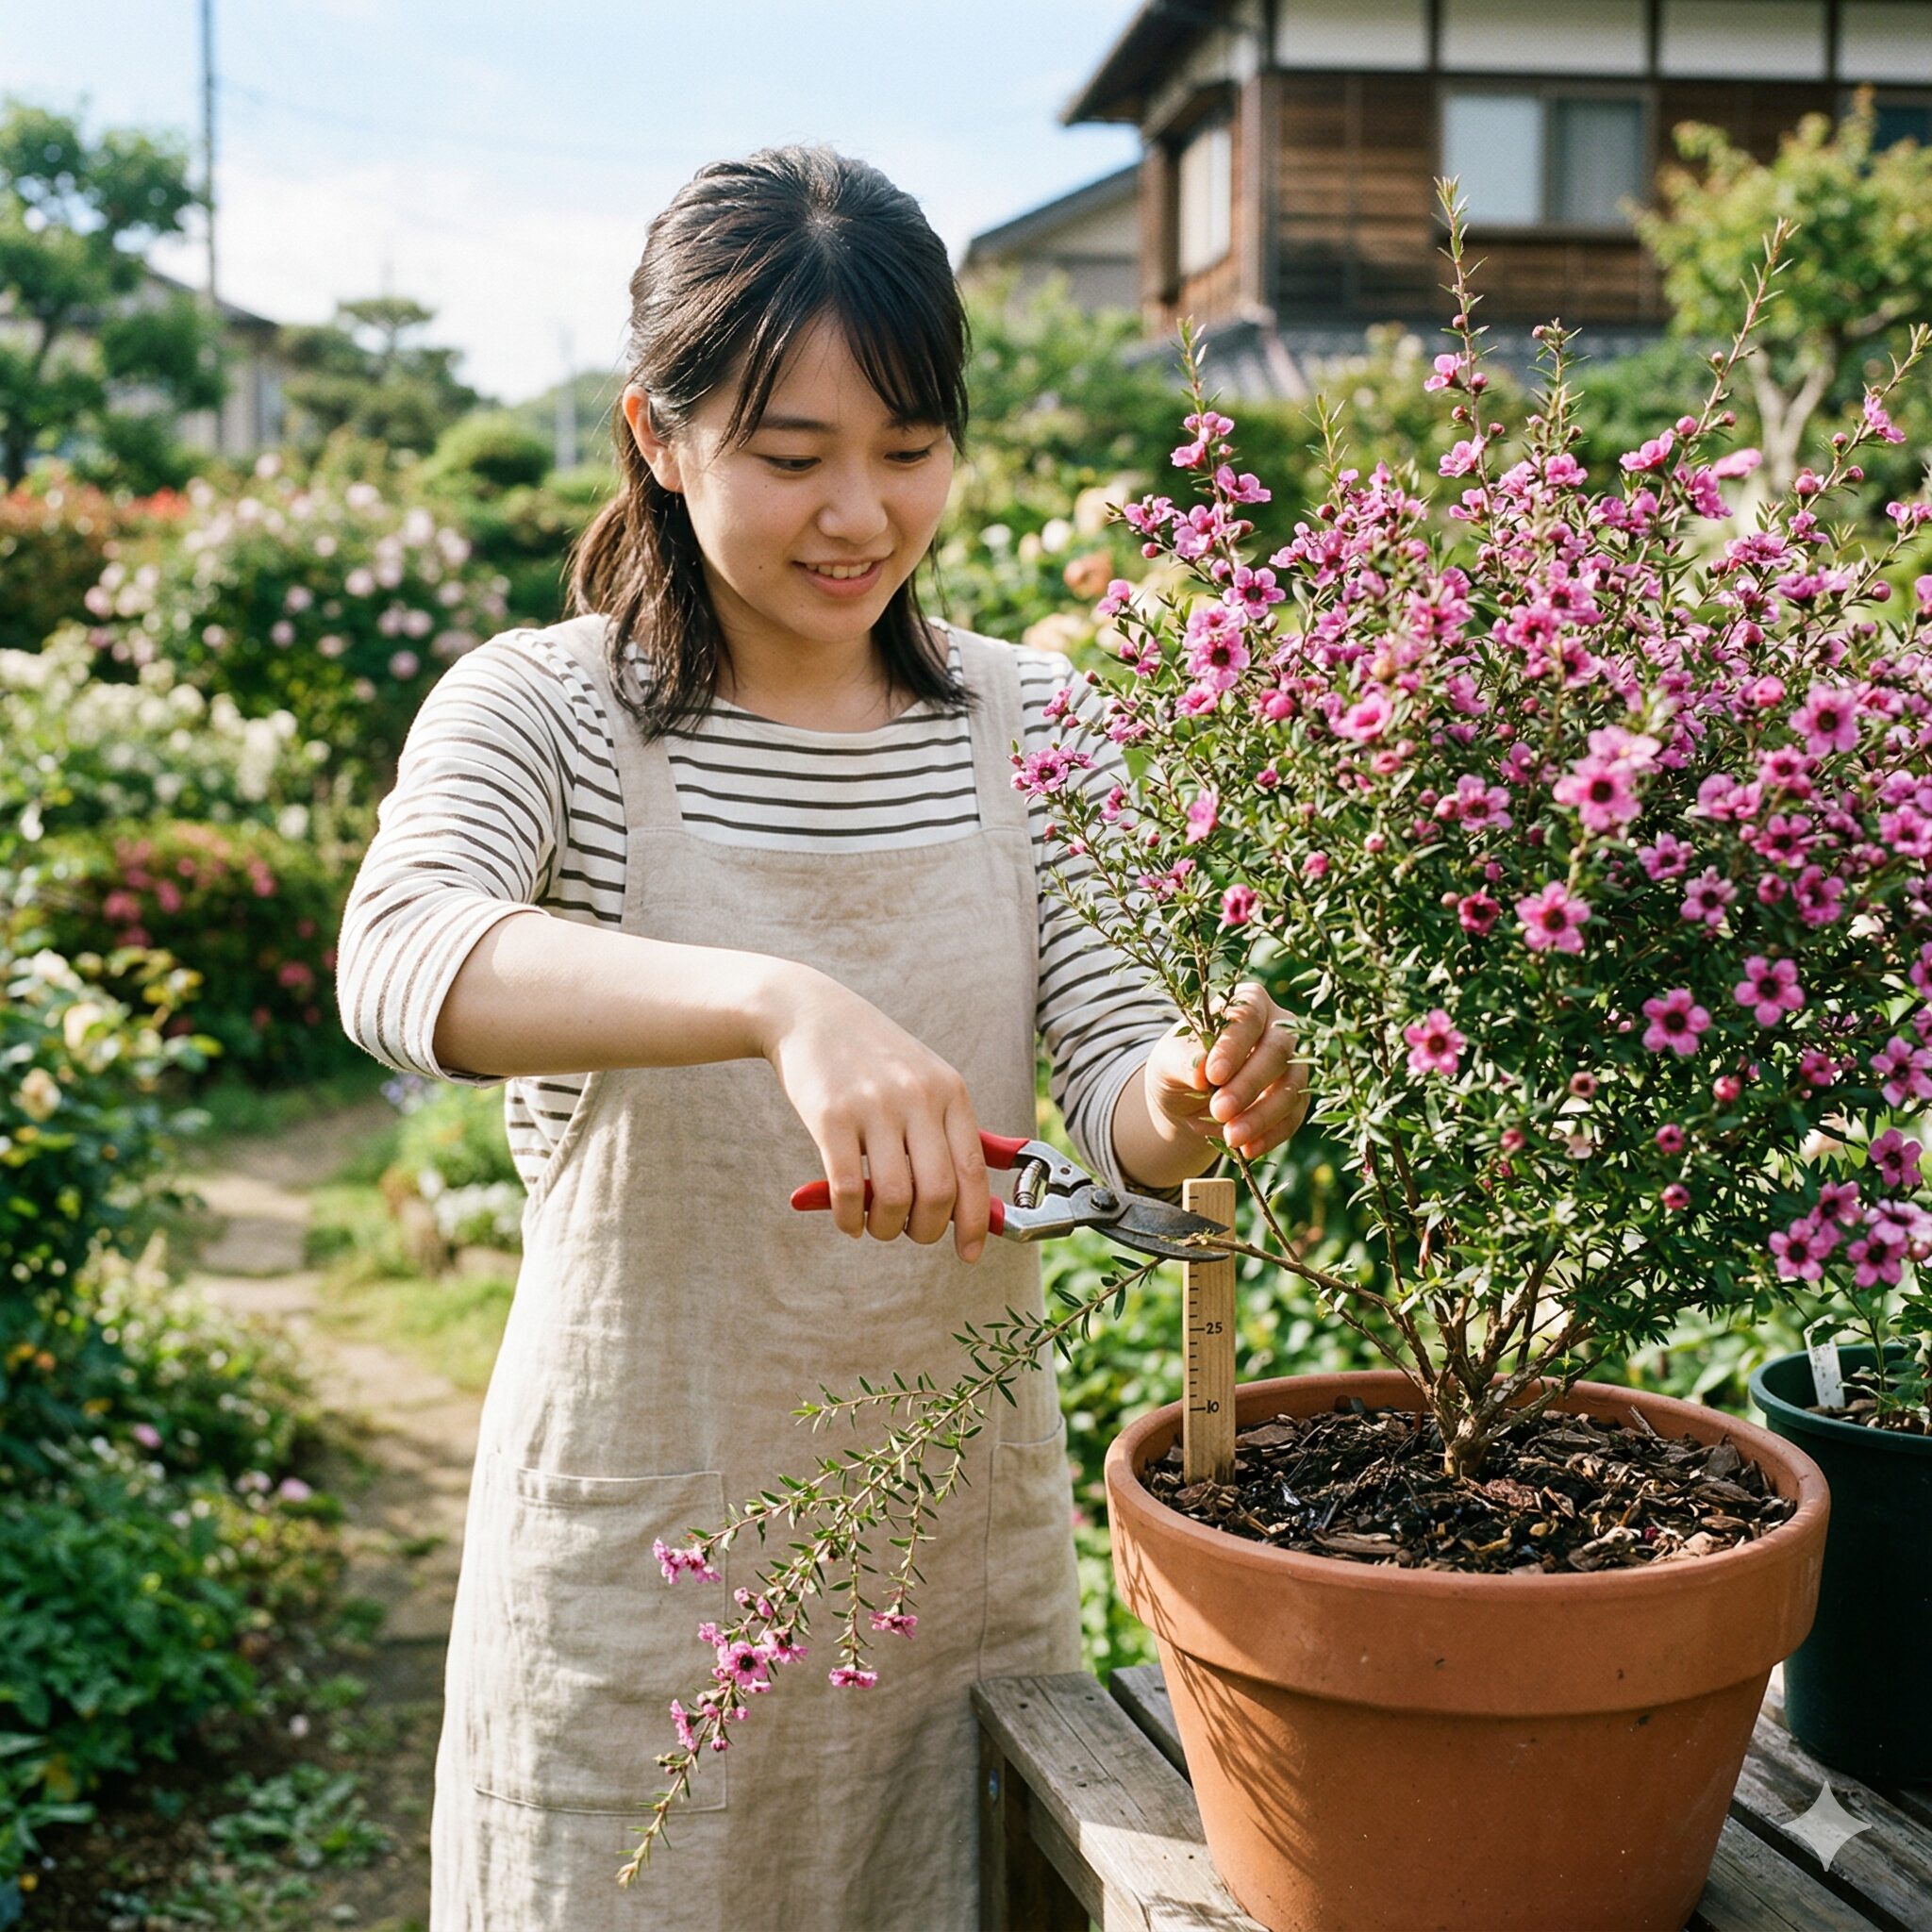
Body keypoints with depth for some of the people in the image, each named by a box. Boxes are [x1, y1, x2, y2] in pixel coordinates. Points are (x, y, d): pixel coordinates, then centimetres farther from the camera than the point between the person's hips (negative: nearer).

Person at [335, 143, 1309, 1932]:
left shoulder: (1029, 724, 1)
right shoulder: (546, 708, -9)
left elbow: (1113, 1082, -3)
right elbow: (399, 959, -30)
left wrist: (1195, 1104, -28)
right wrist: (781, 1004, -46)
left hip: (974, 1536, 4)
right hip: (643, 1566, -3)